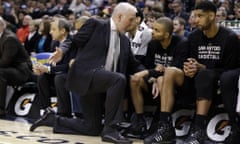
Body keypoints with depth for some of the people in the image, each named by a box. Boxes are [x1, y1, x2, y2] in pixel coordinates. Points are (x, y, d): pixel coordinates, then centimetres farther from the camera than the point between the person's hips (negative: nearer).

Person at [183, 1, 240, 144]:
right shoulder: (194, 37, 8)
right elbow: (192, 63, 8)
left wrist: (202, 68, -21)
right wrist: (189, 69, -17)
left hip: (221, 81, -5)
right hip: (199, 79, 5)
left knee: (204, 76, -39)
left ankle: (199, 129, -48)